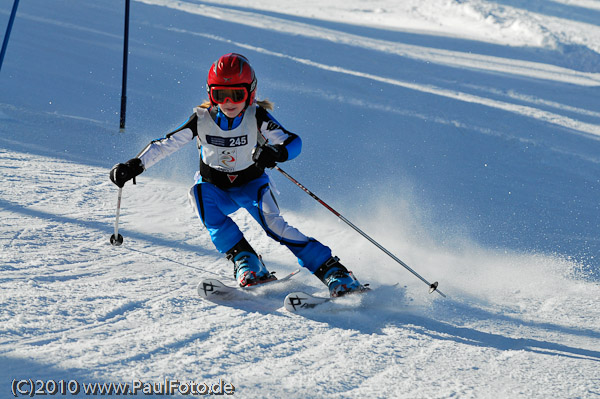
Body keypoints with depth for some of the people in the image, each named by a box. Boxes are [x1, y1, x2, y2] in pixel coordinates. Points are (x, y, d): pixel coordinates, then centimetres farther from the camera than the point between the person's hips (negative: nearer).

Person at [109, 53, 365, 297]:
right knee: (199, 192, -31)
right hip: (215, 187, 2)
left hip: (250, 183, -2)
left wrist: (277, 153, -46)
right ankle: (247, 264, -30)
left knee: (273, 222, -27)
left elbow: (293, 141, -24)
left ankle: (335, 273, -24)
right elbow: (166, 144, -13)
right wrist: (135, 165, -24)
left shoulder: (257, 117, -18)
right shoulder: (202, 120, -15)